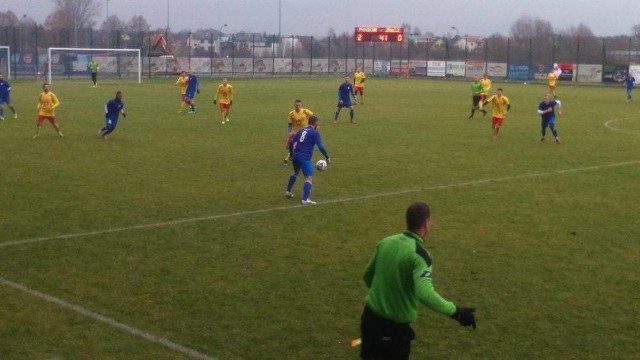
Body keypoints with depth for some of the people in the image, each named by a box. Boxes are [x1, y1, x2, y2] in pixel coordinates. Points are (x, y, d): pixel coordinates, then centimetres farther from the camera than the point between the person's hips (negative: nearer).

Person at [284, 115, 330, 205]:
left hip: (296, 156, 8)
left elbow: (292, 143, 21)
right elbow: (320, 146, -14)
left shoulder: (301, 130, 17)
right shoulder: (315, 133, -3)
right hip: (305, 158, -8)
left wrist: (292, 154, 33)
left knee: (295, 172, 33)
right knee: (309, 178, -11)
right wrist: (327, 157, -7)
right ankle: (305, 199, -26)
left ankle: (288, 191, 42)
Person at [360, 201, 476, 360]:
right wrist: (455, 312, -26)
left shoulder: (385, 242, 1)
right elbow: (425, 294, -32)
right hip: (395, 326, -6)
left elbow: (368, 275, 14)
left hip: (370, 317, 6)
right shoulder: (419, 253, -19)